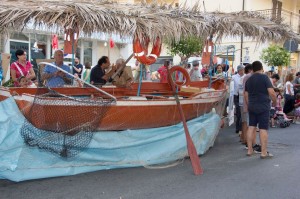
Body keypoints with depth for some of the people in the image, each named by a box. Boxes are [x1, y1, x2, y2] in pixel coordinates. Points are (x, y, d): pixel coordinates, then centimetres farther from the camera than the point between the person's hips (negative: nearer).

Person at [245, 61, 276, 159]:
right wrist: (275, 101, 0)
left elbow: (246, 95, 14)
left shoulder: (249, 79, 9)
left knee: (251, 127, 11)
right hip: (263, 107, -6)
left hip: (252, 106, 6)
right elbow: (271, 92, -16)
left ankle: (249, 150, 14)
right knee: (263, 129, -3)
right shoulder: (264, 77, -9)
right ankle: (264, 152, 0)